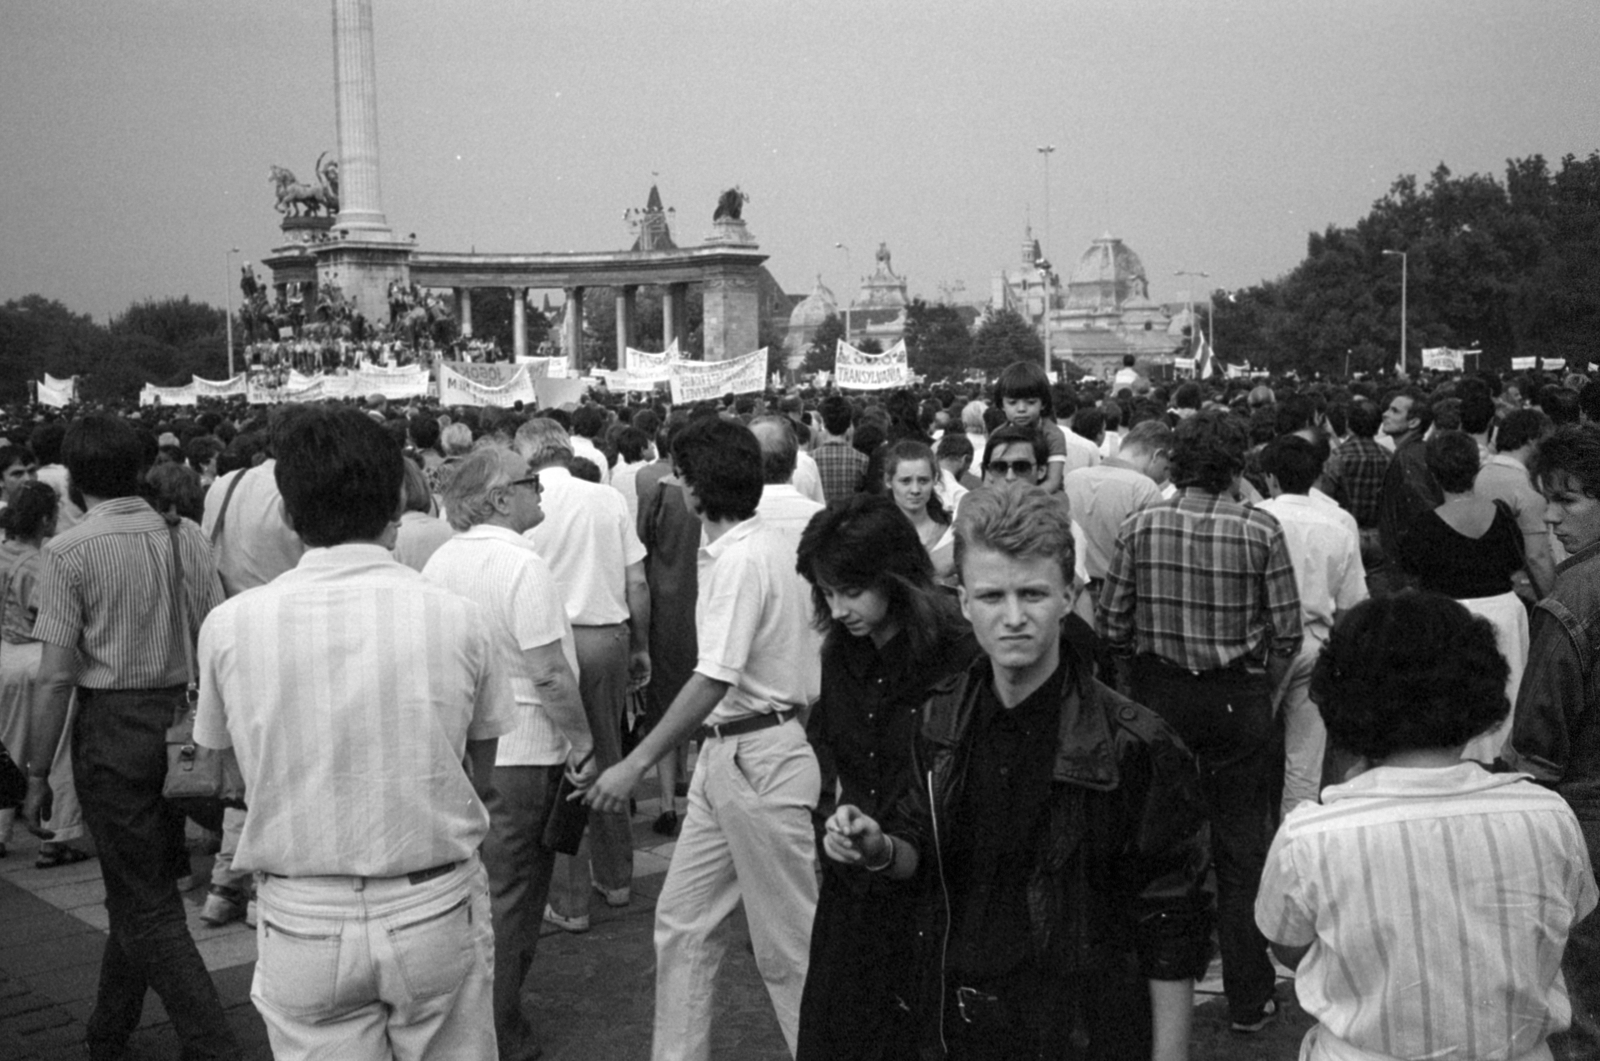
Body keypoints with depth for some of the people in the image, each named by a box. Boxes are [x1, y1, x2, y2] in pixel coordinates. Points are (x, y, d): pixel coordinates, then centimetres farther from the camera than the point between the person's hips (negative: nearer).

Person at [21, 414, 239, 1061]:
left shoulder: (71, 551, -10)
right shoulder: (186, 538, 3)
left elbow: (56, 676, -12)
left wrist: (37, 775, -4)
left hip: (111, 725, -5)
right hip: (181, 722, 5)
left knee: (146, 906, 4)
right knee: (143, 882, 21)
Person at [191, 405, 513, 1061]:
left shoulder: (229, 626, -8)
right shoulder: (458, 618, -9)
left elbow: (235, 775, 2)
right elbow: (480, 780, 0)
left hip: (302, 926, 0)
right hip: (438, 909, 0)